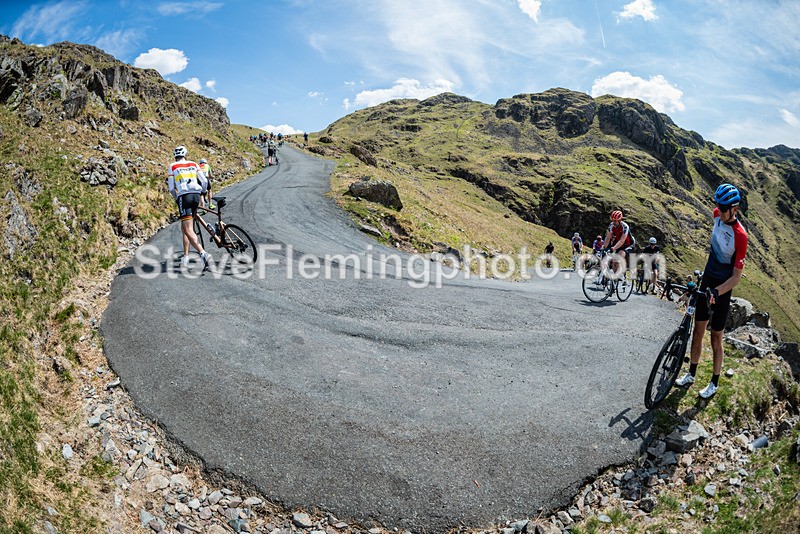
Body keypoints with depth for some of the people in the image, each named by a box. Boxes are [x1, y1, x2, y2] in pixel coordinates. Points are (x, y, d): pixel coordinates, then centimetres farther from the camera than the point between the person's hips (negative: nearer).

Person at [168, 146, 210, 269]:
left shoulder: (172, 167, 7)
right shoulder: (194, 164, 14)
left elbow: (171, 189, 4)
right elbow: (205, 182, 8)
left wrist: (177, 199, 22)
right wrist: (202, 192, 27)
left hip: (184, 196, -4)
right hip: (196, 196, 4)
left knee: (188, 230, -10)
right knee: (184, 228, 17)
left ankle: (203, 254, -30)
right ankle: (185, 256, 15)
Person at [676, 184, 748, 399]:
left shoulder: (740, 236, -25)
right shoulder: (717, 214, -6)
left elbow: (736, 277, -22)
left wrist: (716, 292, -33)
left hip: (723, 287, -6)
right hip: (707, 280, 6)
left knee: (716, 338, 4)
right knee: (698, 330, 12)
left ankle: (714, 384, 20)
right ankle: (691, 374, 25)